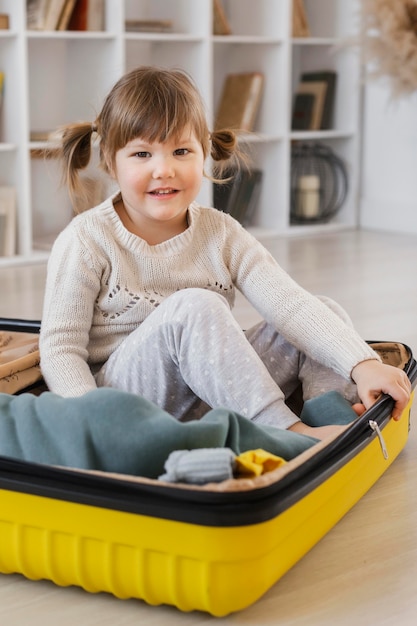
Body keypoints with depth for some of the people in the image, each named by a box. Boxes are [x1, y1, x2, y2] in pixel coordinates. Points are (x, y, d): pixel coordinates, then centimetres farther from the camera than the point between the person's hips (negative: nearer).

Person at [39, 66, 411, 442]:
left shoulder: (220, 234, 2)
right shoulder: (88, 241, -8)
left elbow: (288, 303, -9)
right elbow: (60, 349, -10)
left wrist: (363, 364, -22)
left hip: (219, 393, 5)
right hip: (125, 393, -5)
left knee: (326, 315, -4)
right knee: (193, 307, -31)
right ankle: (289, 432, -31)